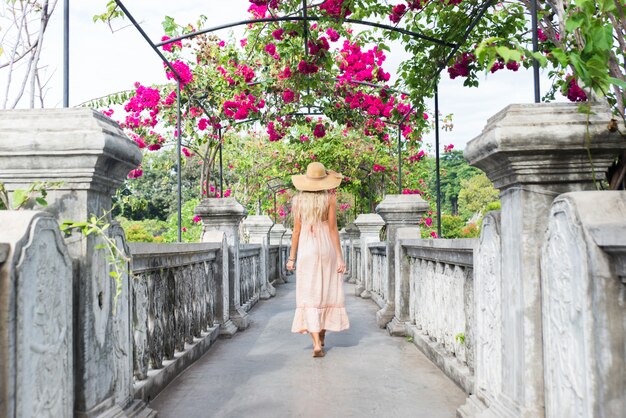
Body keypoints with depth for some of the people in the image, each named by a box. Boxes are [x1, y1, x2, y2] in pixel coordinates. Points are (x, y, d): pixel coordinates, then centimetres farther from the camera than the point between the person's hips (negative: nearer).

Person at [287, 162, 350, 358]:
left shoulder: (299, 199, 1)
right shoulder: (330, 198, -4)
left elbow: (297, 230, 1)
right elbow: (333, 229, -6)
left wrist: (292, 257, 8)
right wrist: (340, 258, -3)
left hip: (306, 249, 1)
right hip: (327, 247, -1)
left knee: (310, 296, 0)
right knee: (327, 292, 15)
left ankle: (317, 344, -8)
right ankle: (321, 336, 27)